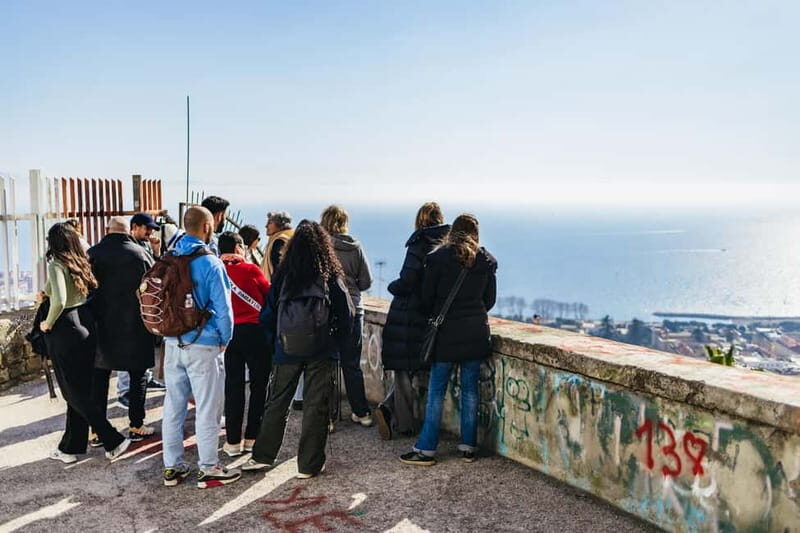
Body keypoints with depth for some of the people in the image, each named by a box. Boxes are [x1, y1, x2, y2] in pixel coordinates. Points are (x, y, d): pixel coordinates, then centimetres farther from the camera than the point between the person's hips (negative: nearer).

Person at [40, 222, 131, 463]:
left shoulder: (57, 265, -13)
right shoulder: (81, 263, 8)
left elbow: (59, 301, -26)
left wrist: (48, 324, -8)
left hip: (66, 330, -8)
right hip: (86, 327, 8)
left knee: (75, 394, 2)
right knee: (80, 391, 14)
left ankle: (114, 441, 1)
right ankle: (70, 447, 25)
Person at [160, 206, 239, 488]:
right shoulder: (211, 263, -13)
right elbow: (223, 308, -13)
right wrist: (225, 339, 1)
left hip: (172, 344, 6)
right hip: (203, 345, -6)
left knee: (173, 406, 12)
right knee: (207, 409, 3)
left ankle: (172, 467, 22)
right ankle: (208, 469, 13)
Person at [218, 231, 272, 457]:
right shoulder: (250, 269, -7)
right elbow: (269, 293, 2)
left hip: (229, 333, 3)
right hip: (255, 331, -3)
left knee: (233, 387, 9)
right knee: (259, 385, 9)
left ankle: (233, 441, 12)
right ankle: (252, 438, 13)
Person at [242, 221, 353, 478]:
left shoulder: (282, 275, -1)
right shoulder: (331, 276, -5)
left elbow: (267, 314, 2)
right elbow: (346, 314, -5)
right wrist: (336, 344, 7)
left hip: (287, 350, 2)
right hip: (320, 352, -1)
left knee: (277, 402, 15)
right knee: (316, 406, 7)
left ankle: (262, 456, 22)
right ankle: (309, 465, 13)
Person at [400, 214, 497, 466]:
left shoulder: (438, 257, -6)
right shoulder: (486, 260, 5)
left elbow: (427, 296, -3)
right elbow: (490, 299, 11)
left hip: (446, 334, -3)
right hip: (476, 334, 3)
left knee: (436, 391, 2)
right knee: (470, 389, 10)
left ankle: (426, 449, 6)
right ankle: (468, 447, 16)